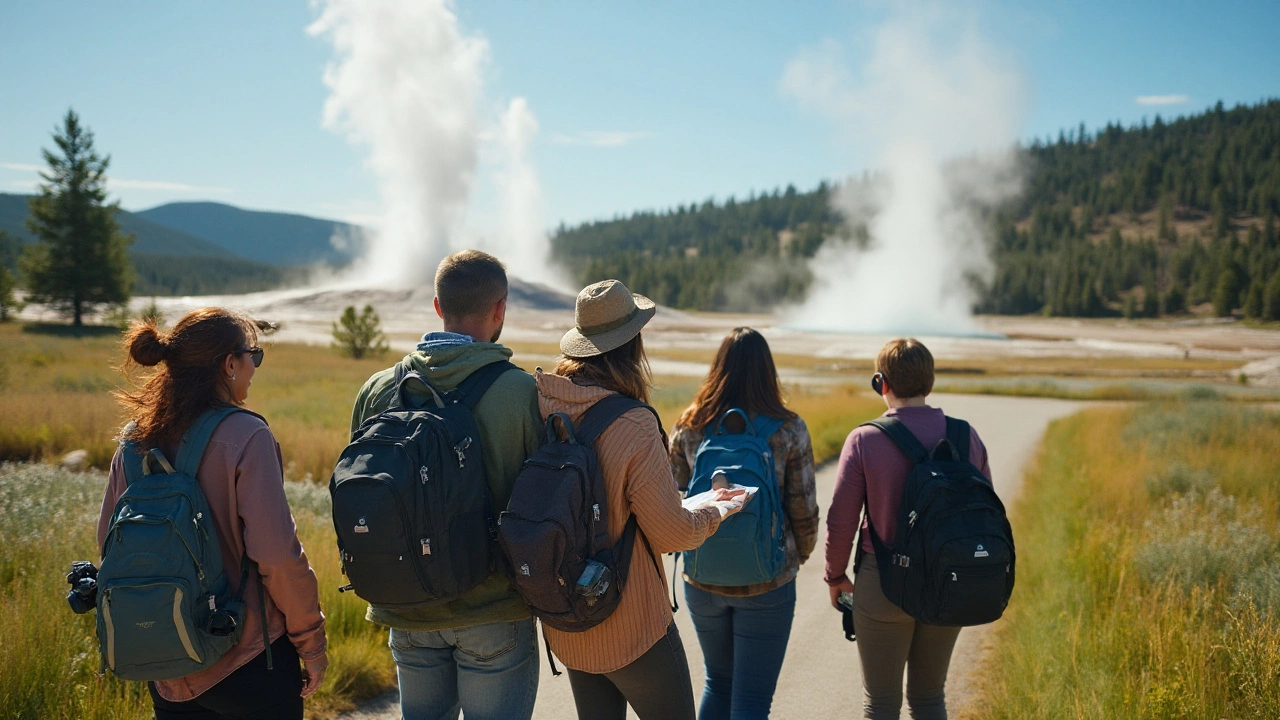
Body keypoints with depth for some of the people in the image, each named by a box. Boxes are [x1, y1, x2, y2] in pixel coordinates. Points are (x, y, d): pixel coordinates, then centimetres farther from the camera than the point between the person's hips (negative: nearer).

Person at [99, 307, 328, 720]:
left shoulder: (135, 440, 1)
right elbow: (277, 554, -20)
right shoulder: (246, 436, -17)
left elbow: (108, 539, 9)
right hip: (249, 663, -5)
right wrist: (311, 643, -9)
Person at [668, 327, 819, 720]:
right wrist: (799, 555, 14)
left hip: (702, 579, 3)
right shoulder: (788, 429, -10)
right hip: (767, 583, -3)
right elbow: (804, 511, -6)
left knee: (718, 683, 24)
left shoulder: (688, 426, -4)